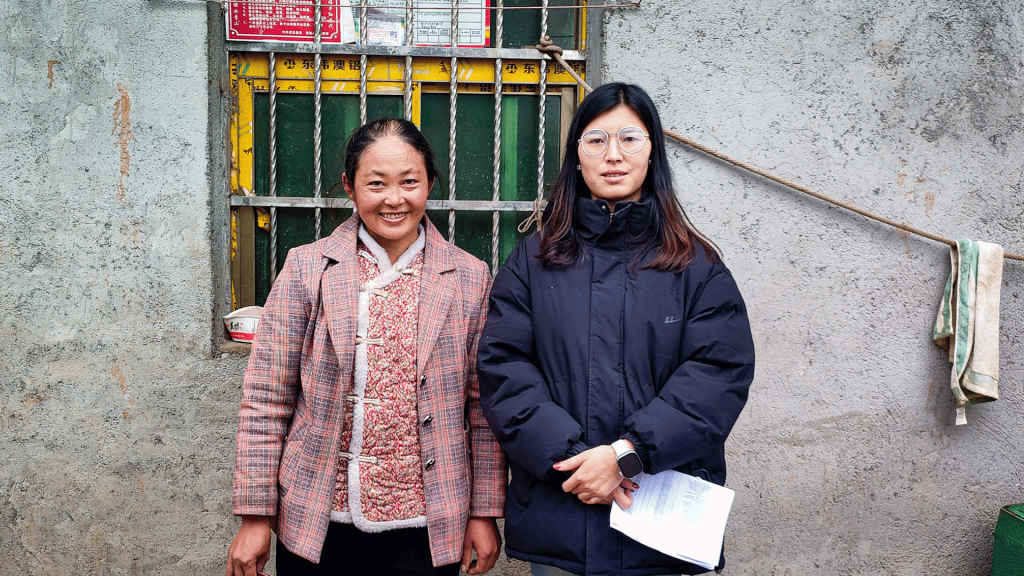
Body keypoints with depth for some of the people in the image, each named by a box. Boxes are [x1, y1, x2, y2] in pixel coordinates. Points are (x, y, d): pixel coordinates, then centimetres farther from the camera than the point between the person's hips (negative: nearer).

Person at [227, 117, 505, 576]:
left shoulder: (470, 278, -1)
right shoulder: (306, 268, -3)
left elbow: (483, 407, 2)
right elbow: (265, 400, -2)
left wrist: (485, 512, 2)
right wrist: (255, 515, -3)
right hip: (317, 526, 0)